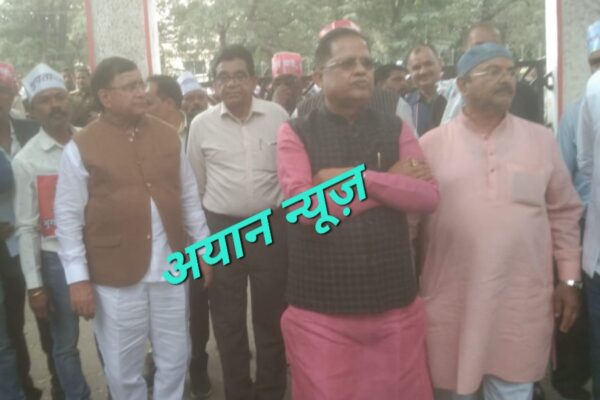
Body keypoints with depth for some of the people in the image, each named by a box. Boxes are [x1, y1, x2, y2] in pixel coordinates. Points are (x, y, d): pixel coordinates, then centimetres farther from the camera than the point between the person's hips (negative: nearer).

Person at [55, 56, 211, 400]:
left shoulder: (169, 135, 5)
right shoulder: (81, 147, -6)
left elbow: (189, 197, 10)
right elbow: (68, 216, -5)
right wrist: (78, 278, -8)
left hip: (171, 270, 3)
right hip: (115, 278, -3)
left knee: (175, 360, 16)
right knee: (123, 369, 12)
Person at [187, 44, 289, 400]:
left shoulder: (278, 116, -3)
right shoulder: (202, 124, 0)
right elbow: (196, 184, 9)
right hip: (221, 228, 1)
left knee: (272, 314, 11)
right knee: (227, 318, 11)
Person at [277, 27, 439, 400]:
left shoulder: (396, 129, 7)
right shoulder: (295, 133, -1)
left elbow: (428, 196, -6)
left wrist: (355, 176, -15)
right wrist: (391, 181, -10)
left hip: (395, 305, 3)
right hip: (320, 311, -2)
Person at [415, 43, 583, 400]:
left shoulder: (541, 139, 6)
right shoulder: (432, 144, 0)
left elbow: (564, 213, 10)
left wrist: (570, 279, 6)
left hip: (523, 303, 1)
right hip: (452, 303, -1)